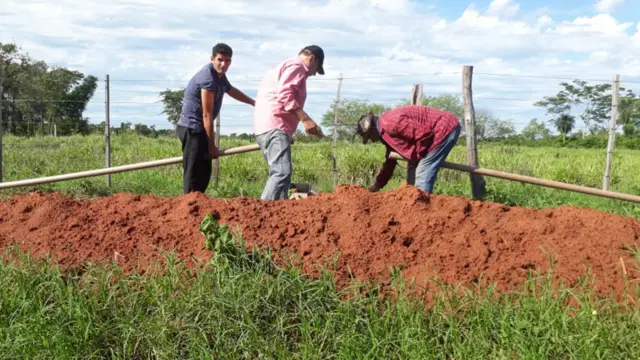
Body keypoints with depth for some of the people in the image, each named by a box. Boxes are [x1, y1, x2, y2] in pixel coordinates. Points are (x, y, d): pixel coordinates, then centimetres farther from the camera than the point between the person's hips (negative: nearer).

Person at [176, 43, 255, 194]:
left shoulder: (219, 74, 10)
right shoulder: (209, 78, -21)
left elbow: (231, 90, 32)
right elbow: (207, 115, -21)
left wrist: (253, 102, 40)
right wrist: (212, 145, -18)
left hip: (199, 129, 10)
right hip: (192, 129, -10)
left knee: (204, 173, 12)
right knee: (193, 174, -12)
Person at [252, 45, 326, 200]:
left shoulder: (283, 66, 32)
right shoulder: (297, 65, 0)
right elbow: (285, 95, -15)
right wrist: (305, 119, -19)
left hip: (266, 126, 11)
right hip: (275, 126, -11)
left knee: (280, 172, 9)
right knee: (282, 172, -21)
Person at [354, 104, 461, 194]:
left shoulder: (391, 123, -22)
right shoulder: (386, 130, 12)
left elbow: (424, 134, -26)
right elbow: (390, 160, 21)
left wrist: (415, 156, -10)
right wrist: (377, 186, 20)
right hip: (440, 130, 11)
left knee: (423, 174, -11)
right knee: (414, 171, 15)